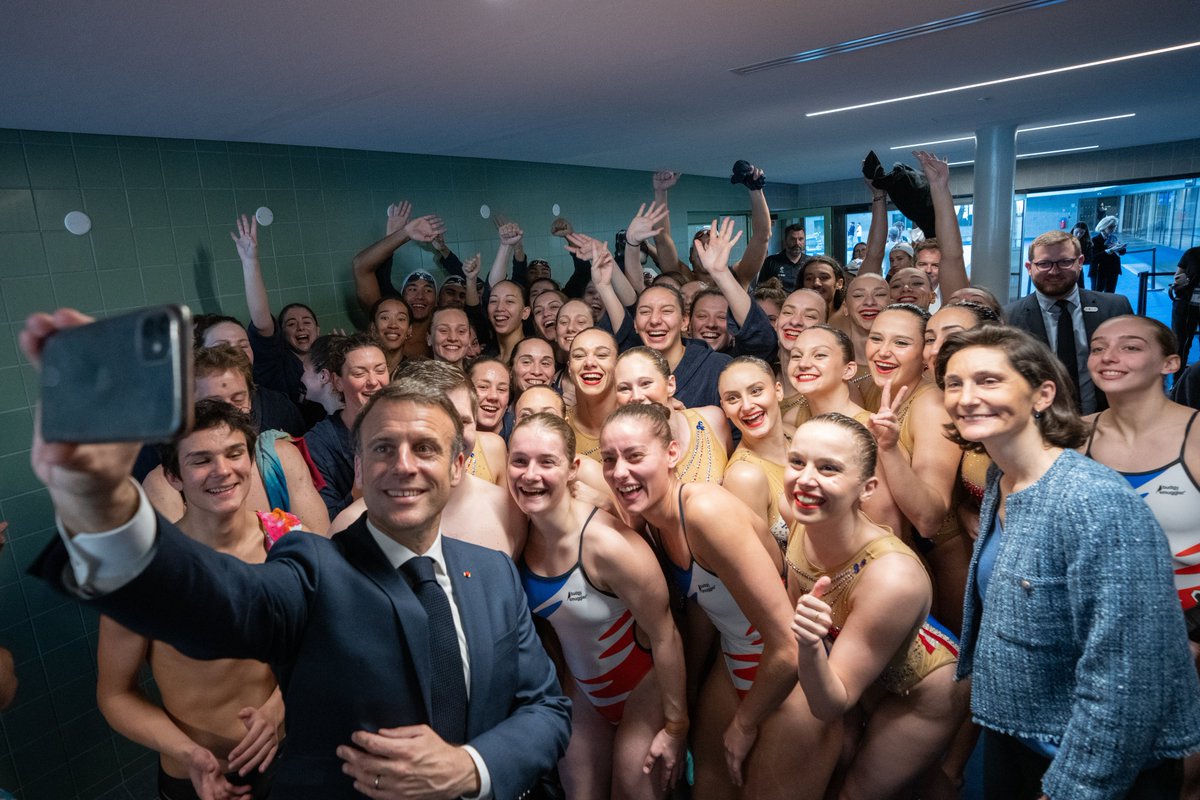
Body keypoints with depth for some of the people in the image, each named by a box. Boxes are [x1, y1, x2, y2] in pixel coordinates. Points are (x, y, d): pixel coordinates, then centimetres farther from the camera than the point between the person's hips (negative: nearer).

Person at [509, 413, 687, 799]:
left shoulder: (606, 543, -31)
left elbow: (664, 636, -21)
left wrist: (676, 725, -13)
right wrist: (564, 686, 5)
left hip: (643, 689, -5)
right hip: (585, 691, 5)